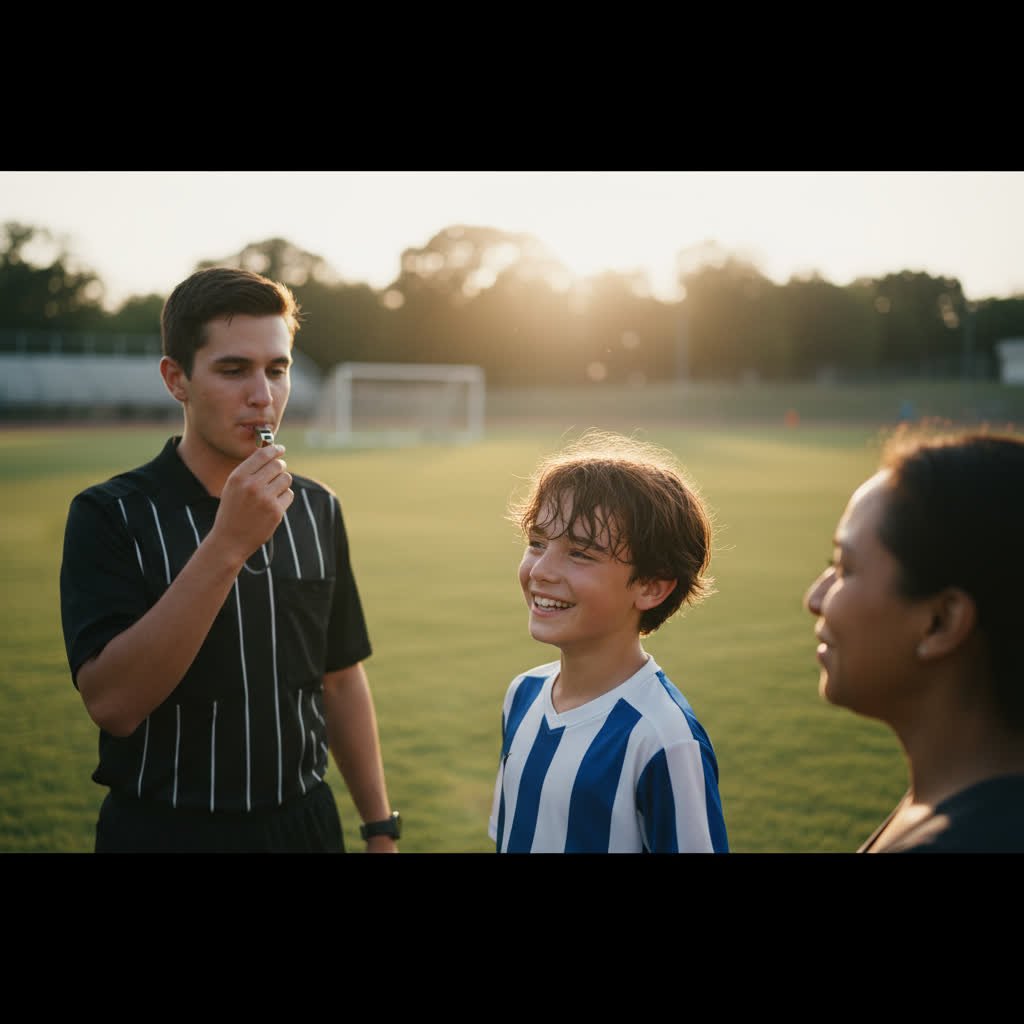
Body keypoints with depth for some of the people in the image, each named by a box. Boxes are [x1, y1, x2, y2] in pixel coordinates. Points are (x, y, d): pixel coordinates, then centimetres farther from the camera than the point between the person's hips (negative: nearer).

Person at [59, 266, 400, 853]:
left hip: (305, 823, 4)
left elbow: (341, 678, 8)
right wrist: (226, 545, -29)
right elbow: (111, 703, -24)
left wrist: (382, 829, 8)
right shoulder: (110, 516, -13)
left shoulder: (318, 511, 1)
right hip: (166, 830, -4)